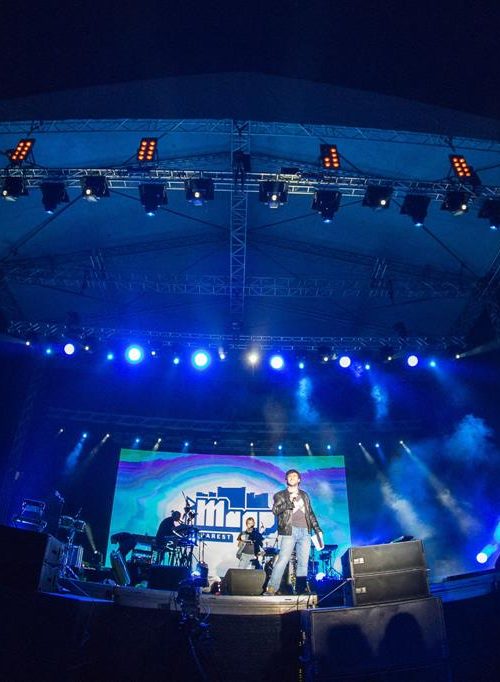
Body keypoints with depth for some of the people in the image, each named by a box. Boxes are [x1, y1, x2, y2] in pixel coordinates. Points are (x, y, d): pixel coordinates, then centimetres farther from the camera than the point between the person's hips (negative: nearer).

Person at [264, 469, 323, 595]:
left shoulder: (304, 495, 21)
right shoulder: (280, 495, 9)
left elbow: (311, 514, 23)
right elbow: (275, 510, -6)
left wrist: (318, 530, 15)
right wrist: (289, 502, -17)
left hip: (305, 531, 4)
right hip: (289, 531, -4)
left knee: (303, 562, 2)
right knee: (283, 560, -12)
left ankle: (301, 588, 9)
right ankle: (272, 588, -11)